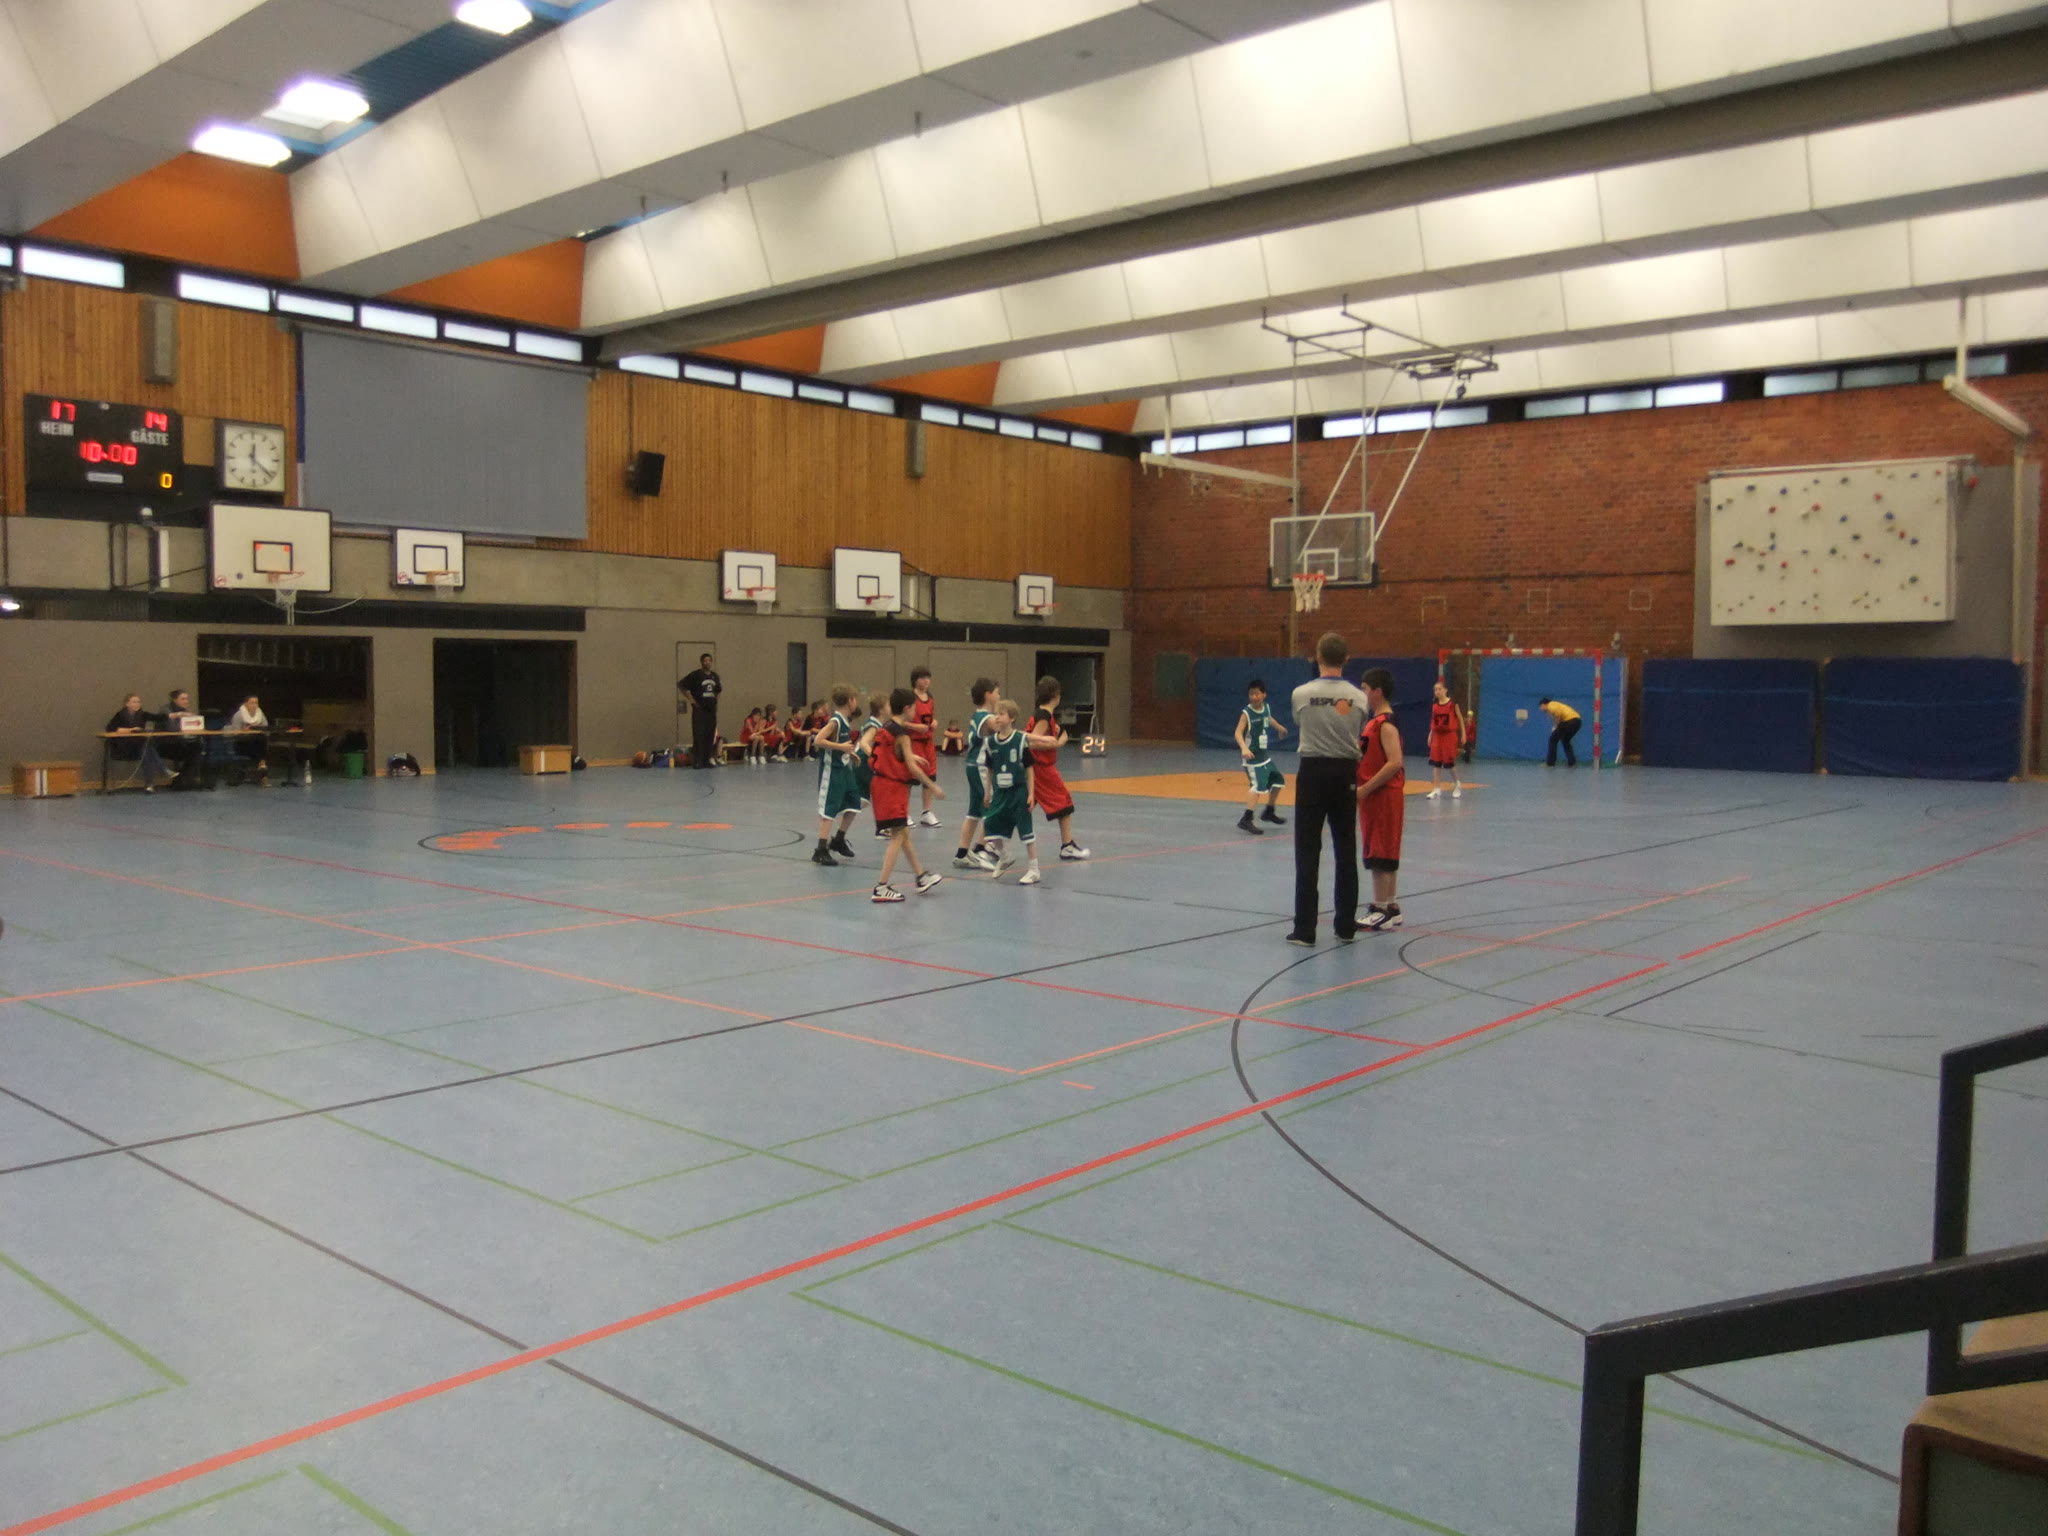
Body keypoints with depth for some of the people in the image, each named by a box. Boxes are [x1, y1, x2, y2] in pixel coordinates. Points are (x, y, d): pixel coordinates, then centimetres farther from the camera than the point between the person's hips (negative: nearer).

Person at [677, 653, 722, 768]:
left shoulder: (715, 676, 12)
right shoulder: (695, 675, -6)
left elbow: (718, 689, 30)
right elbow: (680, 685, -7)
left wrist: (716, 699, 12)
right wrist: (690, 698, -9)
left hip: (712, 709, 6)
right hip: (699, 709, -6)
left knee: (711, 734, 5)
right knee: (698, 734, -7)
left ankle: (709, 759, 11)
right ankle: (697, 760, -5)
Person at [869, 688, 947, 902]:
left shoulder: (885, 727, 10)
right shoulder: (901, 733, -15)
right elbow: (912, 767, -17)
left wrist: (911, 756, 33)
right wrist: (933, 787, -10)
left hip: (883, 783, 9)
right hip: (892, 787, -9)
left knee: (904, 834, 17)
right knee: (898, 836, -6)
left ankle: (922, 877, 29)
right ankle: (881, 888, -8)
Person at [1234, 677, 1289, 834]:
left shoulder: (1267, 708, 3)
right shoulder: (1246, 713, -19)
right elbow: (1238, 733, -27)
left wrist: (1279, 727, 44)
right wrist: (1244, 748, -45)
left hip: (1264, 755, 8)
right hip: (1252, 756, -8)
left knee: (1278, 781, 18)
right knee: (1259, 786, -21)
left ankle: (1269, 812, 37)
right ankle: (1246, 820, -22)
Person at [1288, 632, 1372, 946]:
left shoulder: (1301, 694, -8)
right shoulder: (1357, 697, -3)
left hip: (1313, 771, -2)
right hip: (1345, 772, 2)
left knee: (1308, 852, 0)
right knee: (1346, 852, 10)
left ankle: (1305, 929, -1)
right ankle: (1345, 926, 15)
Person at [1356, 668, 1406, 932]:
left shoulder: (1386, 724, -16)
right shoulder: (1374, 721, 13)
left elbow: (1395, 763, -25)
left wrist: (1365, 788, -23)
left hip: (1383, 795, -10)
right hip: (1375, 796, 10)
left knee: (1380, 855, -5)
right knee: (1383, 856, 14)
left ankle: (1382, 910, -1)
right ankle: (1389, 908, 20)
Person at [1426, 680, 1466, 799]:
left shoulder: (1452, 704, -7)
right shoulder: (1434, 706, 4)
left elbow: (1460, 718, -1)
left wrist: (1463, 733, -2)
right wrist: (1430, 735, 9)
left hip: (1449, 735, -4)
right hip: (1437, 736, 4)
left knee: (1449, 762, 0)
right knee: (1436, 762, -1)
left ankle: (1457, 785, 24)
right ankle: (1437, 789, 2)